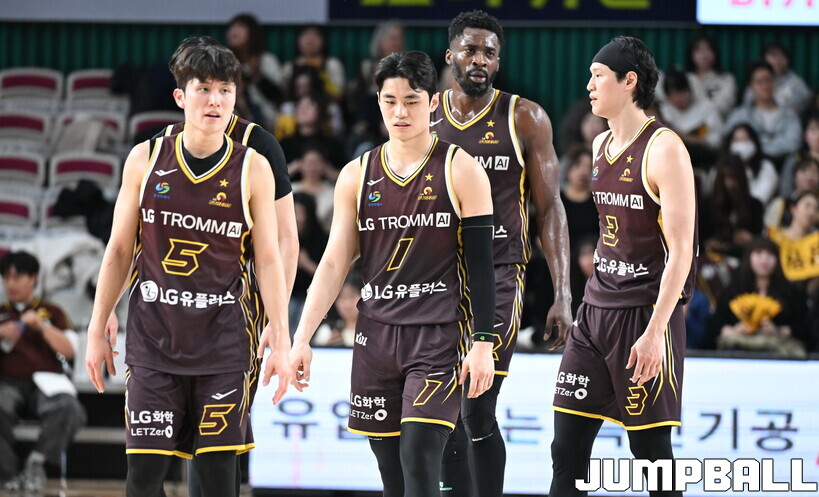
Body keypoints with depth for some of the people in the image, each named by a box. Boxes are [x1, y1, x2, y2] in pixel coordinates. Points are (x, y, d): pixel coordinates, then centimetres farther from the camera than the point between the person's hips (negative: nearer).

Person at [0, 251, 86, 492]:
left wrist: (41, 325, -8)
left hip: (44, 382, 0)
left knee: (70, 410, -36)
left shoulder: (52, 312, 19)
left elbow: (69, 350, 6)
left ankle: (37, 461, -20)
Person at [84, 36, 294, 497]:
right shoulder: (145, 160, 1)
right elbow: (119, 250, 8)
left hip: (226, 339, -1)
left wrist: (280, 340, -4)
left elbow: (269, 259, 0)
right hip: (154, 337, 1)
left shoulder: (253, 169, -2)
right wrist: (98, 329, 8)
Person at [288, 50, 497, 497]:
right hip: (376, 337, 4)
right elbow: (334, 263, 9)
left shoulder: (460, 171, -1)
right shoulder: (357, 176, 9)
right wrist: (301, 338, 2)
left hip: (438, 337, -4)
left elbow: (481, 264, -2)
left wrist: (483, 343, -9)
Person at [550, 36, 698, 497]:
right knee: (568, 447, 2)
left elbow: (681, 250, -17)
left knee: (651, 449, -2)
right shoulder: (601, 146, 11)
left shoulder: (664, 149, -13)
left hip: (644, 315, -8)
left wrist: (655, 330, -21)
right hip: (597, 309, 8)